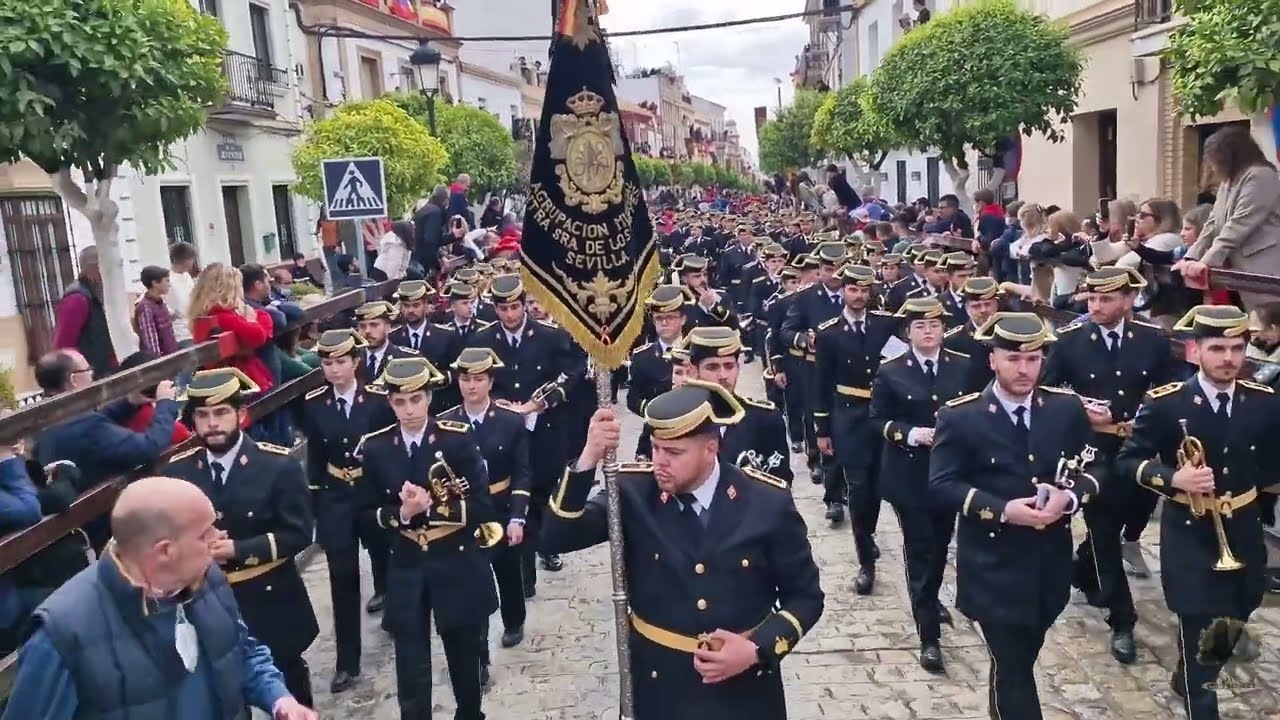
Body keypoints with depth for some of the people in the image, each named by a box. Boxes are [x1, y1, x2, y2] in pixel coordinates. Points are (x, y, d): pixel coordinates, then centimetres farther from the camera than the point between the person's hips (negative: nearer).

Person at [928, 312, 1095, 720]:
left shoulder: (1067, 408, 0)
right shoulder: (960, 416, -11)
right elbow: (942, 486, -11)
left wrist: (1068, 497, -15)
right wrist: (1002, 510, -23)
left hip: (1050, 563, 4)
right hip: (994, 567, -4)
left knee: (1021, 660, 22)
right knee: (1010, 666, 3)